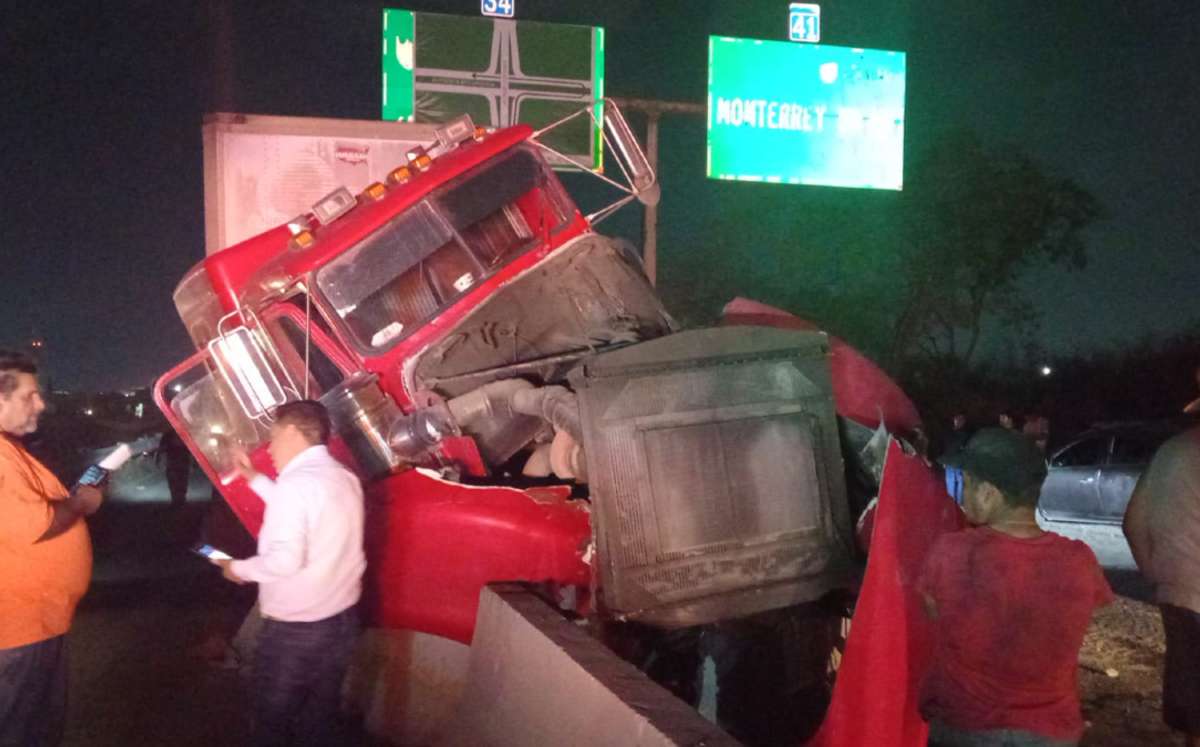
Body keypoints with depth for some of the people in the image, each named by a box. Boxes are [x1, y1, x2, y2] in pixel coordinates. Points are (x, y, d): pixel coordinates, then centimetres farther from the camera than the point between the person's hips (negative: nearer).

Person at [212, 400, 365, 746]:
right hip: (341, 618, 7)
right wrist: (253, 477, 25)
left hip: (295, 628, -7)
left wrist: (240, 568, -9)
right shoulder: (344, 478, 7)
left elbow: (285, 560, -26)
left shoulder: (295, 482, -20)